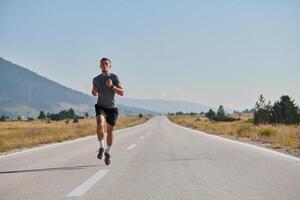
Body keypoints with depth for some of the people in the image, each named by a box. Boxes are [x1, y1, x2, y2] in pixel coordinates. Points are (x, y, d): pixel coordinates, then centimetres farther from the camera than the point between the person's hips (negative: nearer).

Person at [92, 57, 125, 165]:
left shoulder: (114, 77, -5)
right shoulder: (96, 79, 3)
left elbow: (122, 92, -9)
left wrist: (112, 86, -23)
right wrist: (94, 92, -6)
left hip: (112, 108, 0)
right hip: (100, 106, 0)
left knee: (110, 130, 9)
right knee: (100, 125, -27)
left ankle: (107, 152, 28)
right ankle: (101, 147, -11)